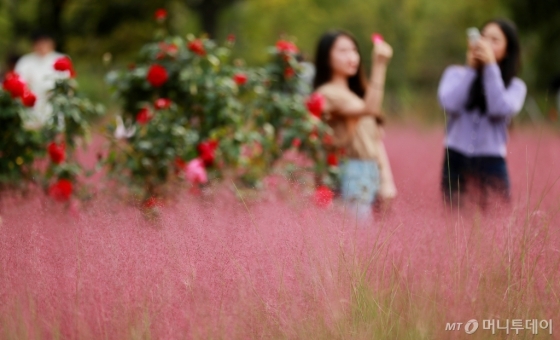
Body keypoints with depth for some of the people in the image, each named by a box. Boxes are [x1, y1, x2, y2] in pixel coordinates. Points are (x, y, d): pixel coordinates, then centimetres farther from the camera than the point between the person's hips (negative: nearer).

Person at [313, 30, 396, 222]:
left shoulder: (358, 94, 20)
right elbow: (369, 108, -23)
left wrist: (387, 179, 10)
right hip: (351, 175, -8)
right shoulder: (327, 93, -8)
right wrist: (379, 66, -28)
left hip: (373, 173, 8)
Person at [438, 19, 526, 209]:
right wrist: (471, 69, -3)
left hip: (491, 164, -1)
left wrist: (491, 67, -9)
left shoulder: (515, 86, 7)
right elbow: (450, 104, -9)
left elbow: (500, 109, -13)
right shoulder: (456, 74, 9)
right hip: (455, 161, 1)